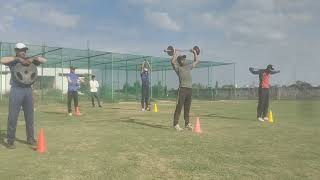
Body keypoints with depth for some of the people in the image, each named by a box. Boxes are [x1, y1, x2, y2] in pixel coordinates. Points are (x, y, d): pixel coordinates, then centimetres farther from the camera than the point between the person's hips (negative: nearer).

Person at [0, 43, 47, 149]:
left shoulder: (29, 61, 12)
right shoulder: (13, 61, 2)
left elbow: (44, 60, 5)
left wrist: (33, 58, -11)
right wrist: (18, 58, -20)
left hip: (28, 90, 4)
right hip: (16, 90, -4)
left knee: (30, 116, 10)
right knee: (13, 116, -2)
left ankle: (30, 139, 21)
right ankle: (10, 141, 6)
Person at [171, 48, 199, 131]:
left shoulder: (189, 66, 22)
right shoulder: (178, 68, 2)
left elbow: (196, 61, 32)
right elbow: (173, 61, -16)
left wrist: (195, 52, 33)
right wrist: (175, 53, -8)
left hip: (190, 89, 7)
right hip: (182, 89, -6)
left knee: (187, 108, 12)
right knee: (179, 107, -6)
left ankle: (187, 123, 19)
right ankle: (176, 124, -3)